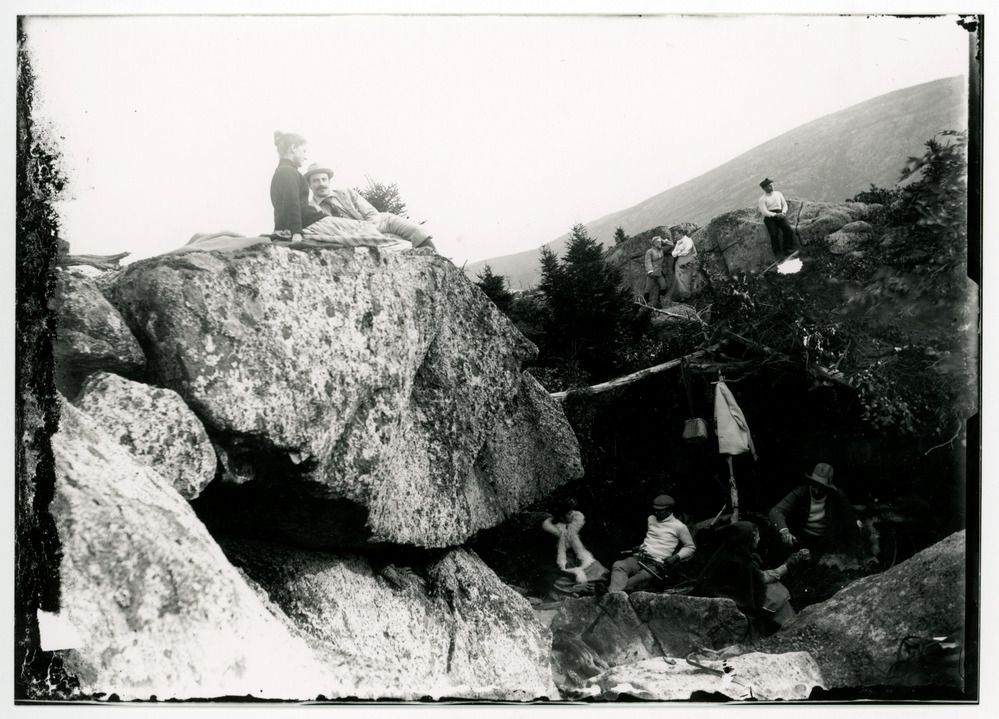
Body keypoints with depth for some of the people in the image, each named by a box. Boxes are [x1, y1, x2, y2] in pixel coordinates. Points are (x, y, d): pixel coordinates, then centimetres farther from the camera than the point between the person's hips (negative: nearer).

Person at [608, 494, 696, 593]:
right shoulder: (651, 519, 21)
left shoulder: (679, 526, 4)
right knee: (618, 566, -29)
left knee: (641, 577, -38)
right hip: (639, 557, 5)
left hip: (656, 564, -5)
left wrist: (676, 557, -4)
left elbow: (690, 547, 10)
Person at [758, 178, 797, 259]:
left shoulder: (778, 194, 17)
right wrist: (776, 215, -17)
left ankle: (786, 249, -21)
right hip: (769, 217, -3)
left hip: (780, 215, 3)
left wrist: (783, 212, -5)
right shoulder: (762, 199, 4)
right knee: (773, 234, -24)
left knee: (788, 229, -23)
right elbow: (764, 212, -7)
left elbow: (785, 204, 16)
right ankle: (778, 253, -18)